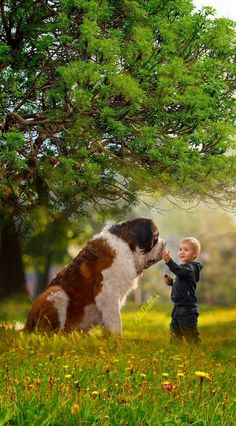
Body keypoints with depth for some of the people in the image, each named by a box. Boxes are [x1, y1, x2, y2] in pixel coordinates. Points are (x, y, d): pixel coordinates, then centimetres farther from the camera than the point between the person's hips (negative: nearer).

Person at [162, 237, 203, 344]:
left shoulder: (190, 267, -14)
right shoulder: (184, 267, 17)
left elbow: (181, 272, -37)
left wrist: (169, 261, -50)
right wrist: (170, 282, 8)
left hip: (187, 309, -10)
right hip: (178, 307, 10)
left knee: (191, 337, -5)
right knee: (175, 334, 18)